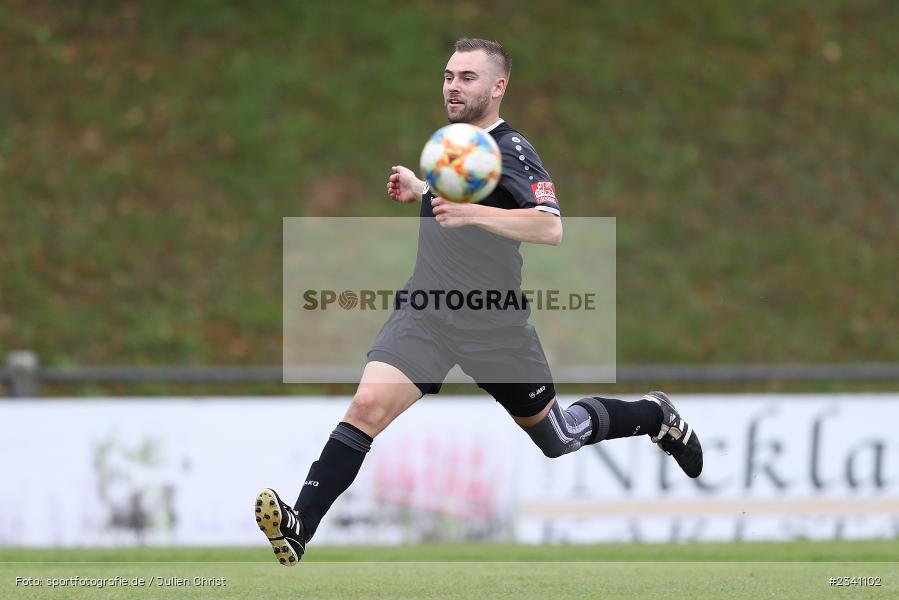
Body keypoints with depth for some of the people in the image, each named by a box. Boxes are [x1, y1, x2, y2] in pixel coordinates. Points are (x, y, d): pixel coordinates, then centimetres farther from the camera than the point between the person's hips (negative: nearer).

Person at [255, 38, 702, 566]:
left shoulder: (511, 151, -14)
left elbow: (549, 228, -32)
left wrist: (471, 212, -42)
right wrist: (420, 189, 18)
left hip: (494, 325, -5)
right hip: (426, 313, 5)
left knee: (557, 438, 13)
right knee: (368, 406, -19)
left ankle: (655, 415, 41)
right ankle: (299, 529, -27)